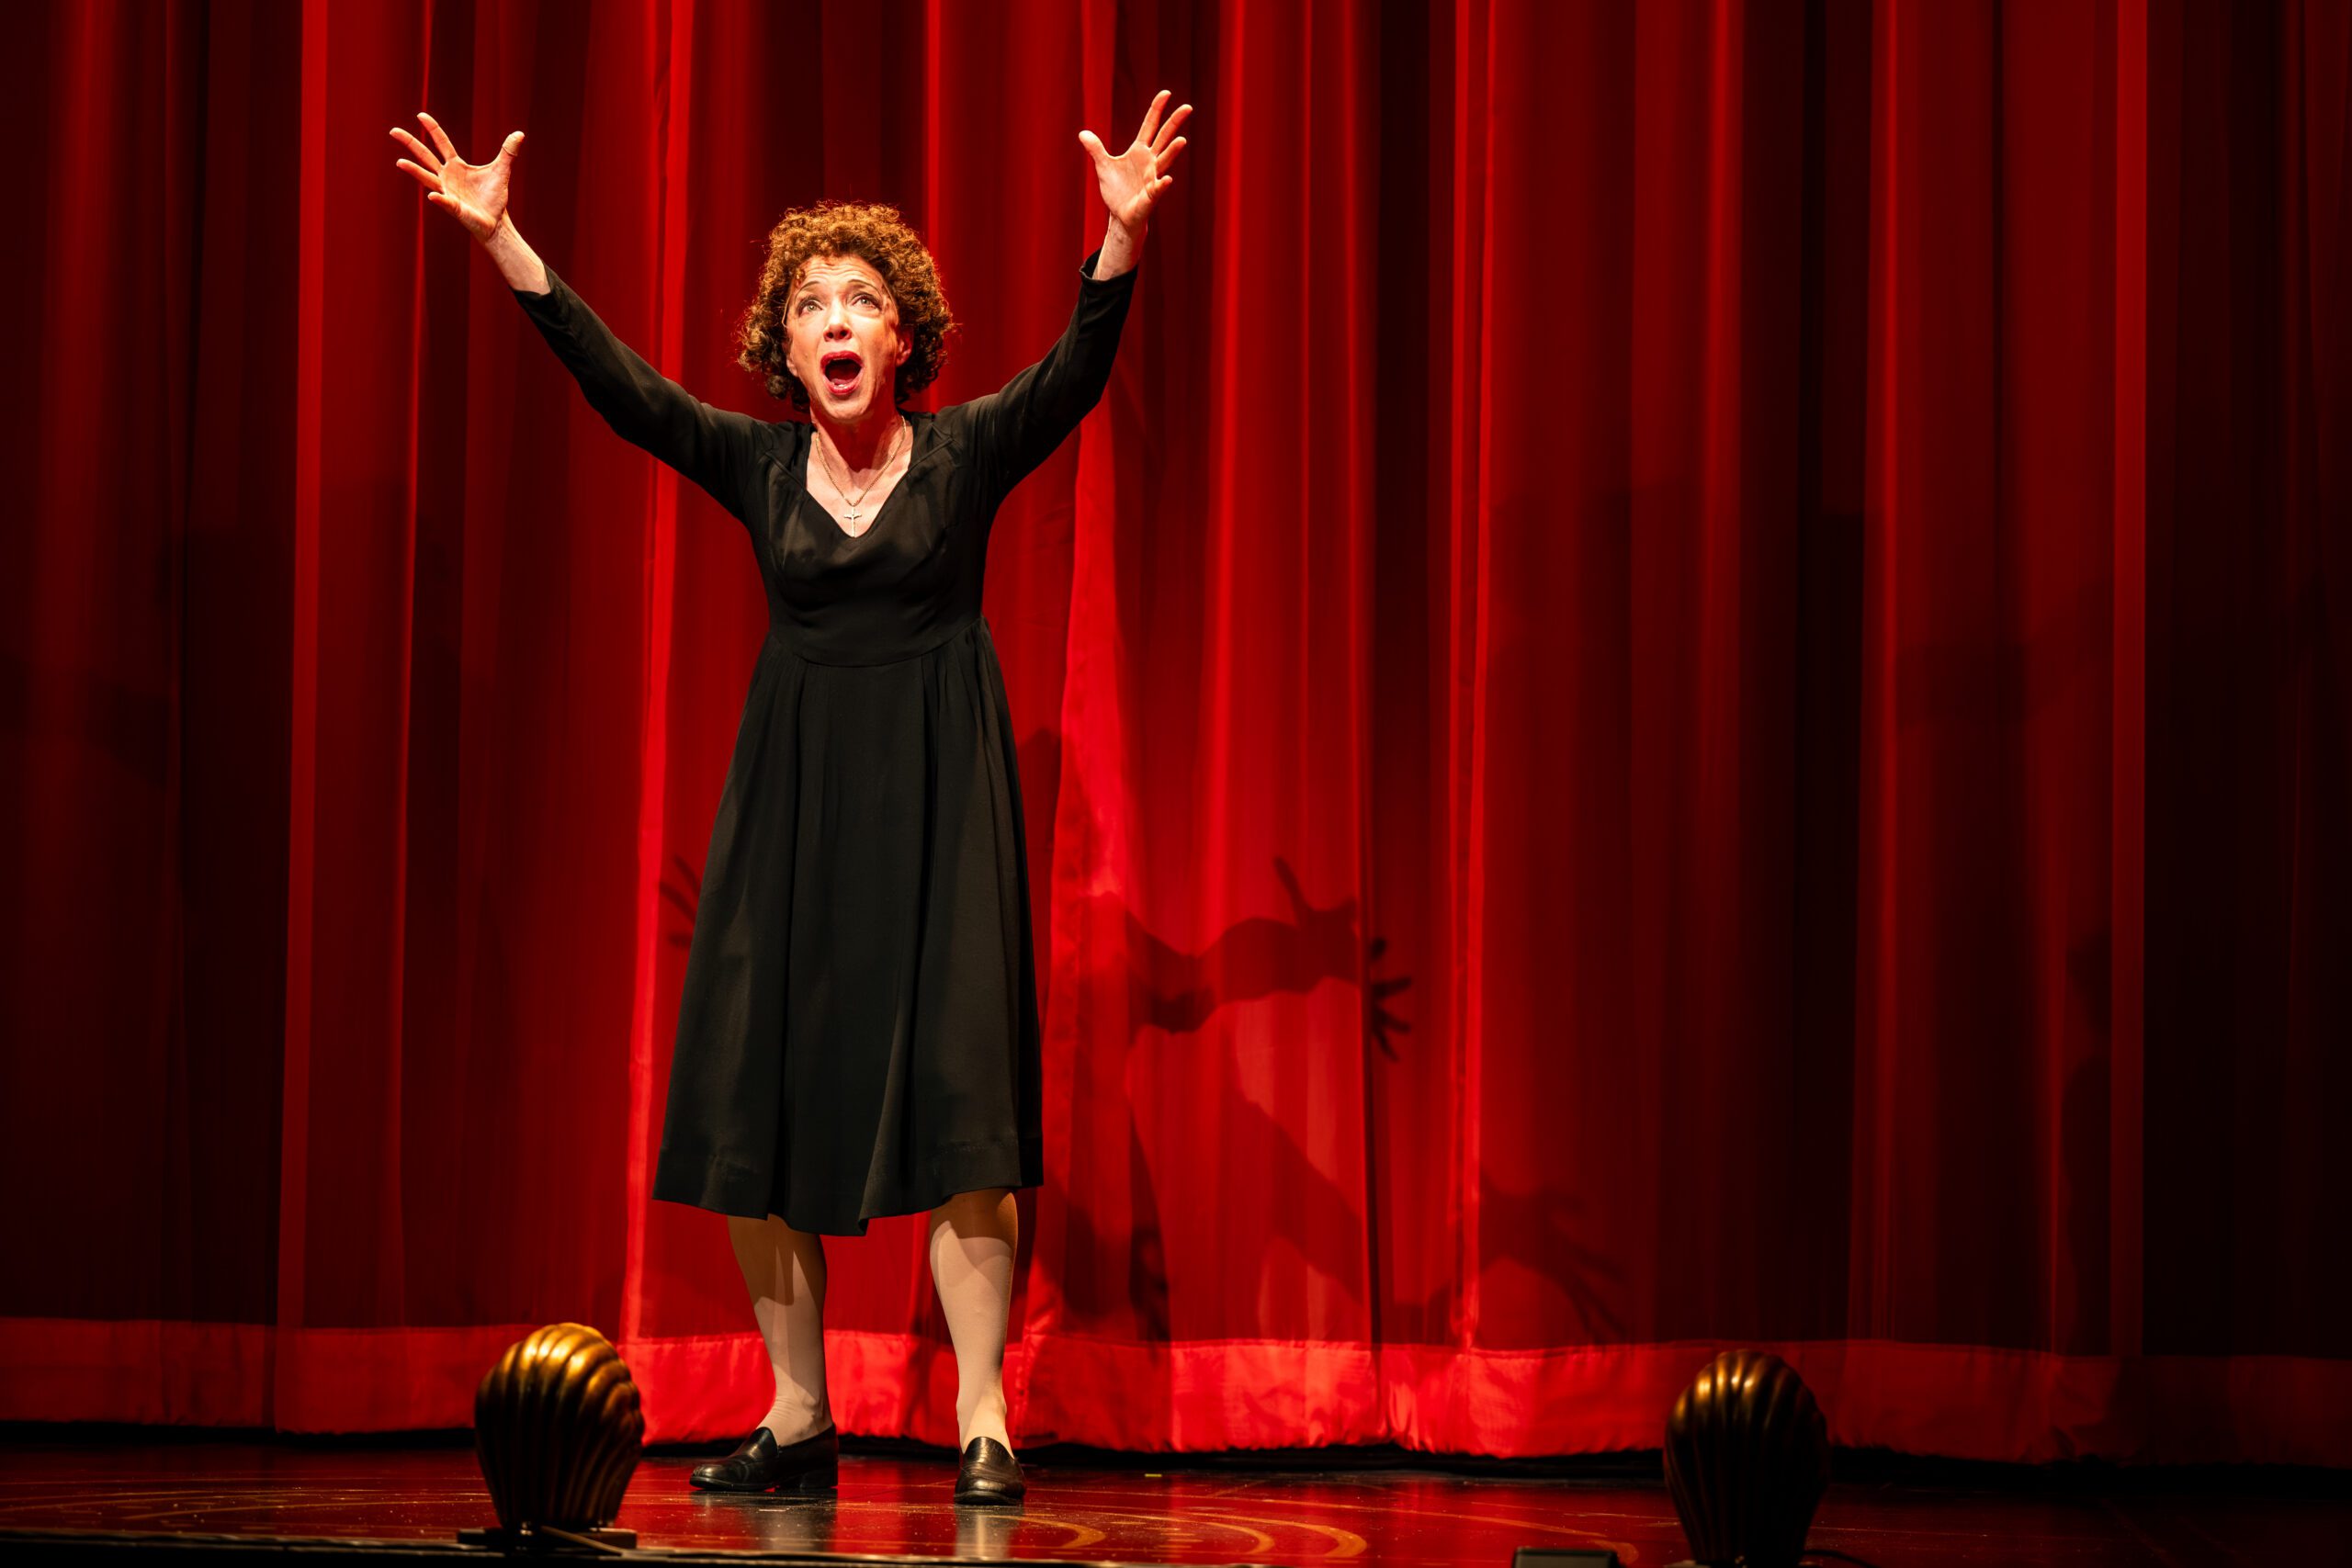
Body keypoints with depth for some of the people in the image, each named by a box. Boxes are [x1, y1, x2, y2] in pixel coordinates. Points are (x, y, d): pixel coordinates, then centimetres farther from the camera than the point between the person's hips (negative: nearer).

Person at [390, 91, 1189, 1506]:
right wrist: (504, 244, -16)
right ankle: (799, 1418, 10)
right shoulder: (758, 464, 5)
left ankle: (983, 1419, -6)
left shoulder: (968, 454, -1)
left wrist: (1124, 241, -33)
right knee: (758, 1113, 0)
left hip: (938, 799, -3)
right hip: (792, 800, 3)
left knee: (958, 1100, -9)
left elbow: (1076, 375, -17)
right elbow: (620, 382, -5)